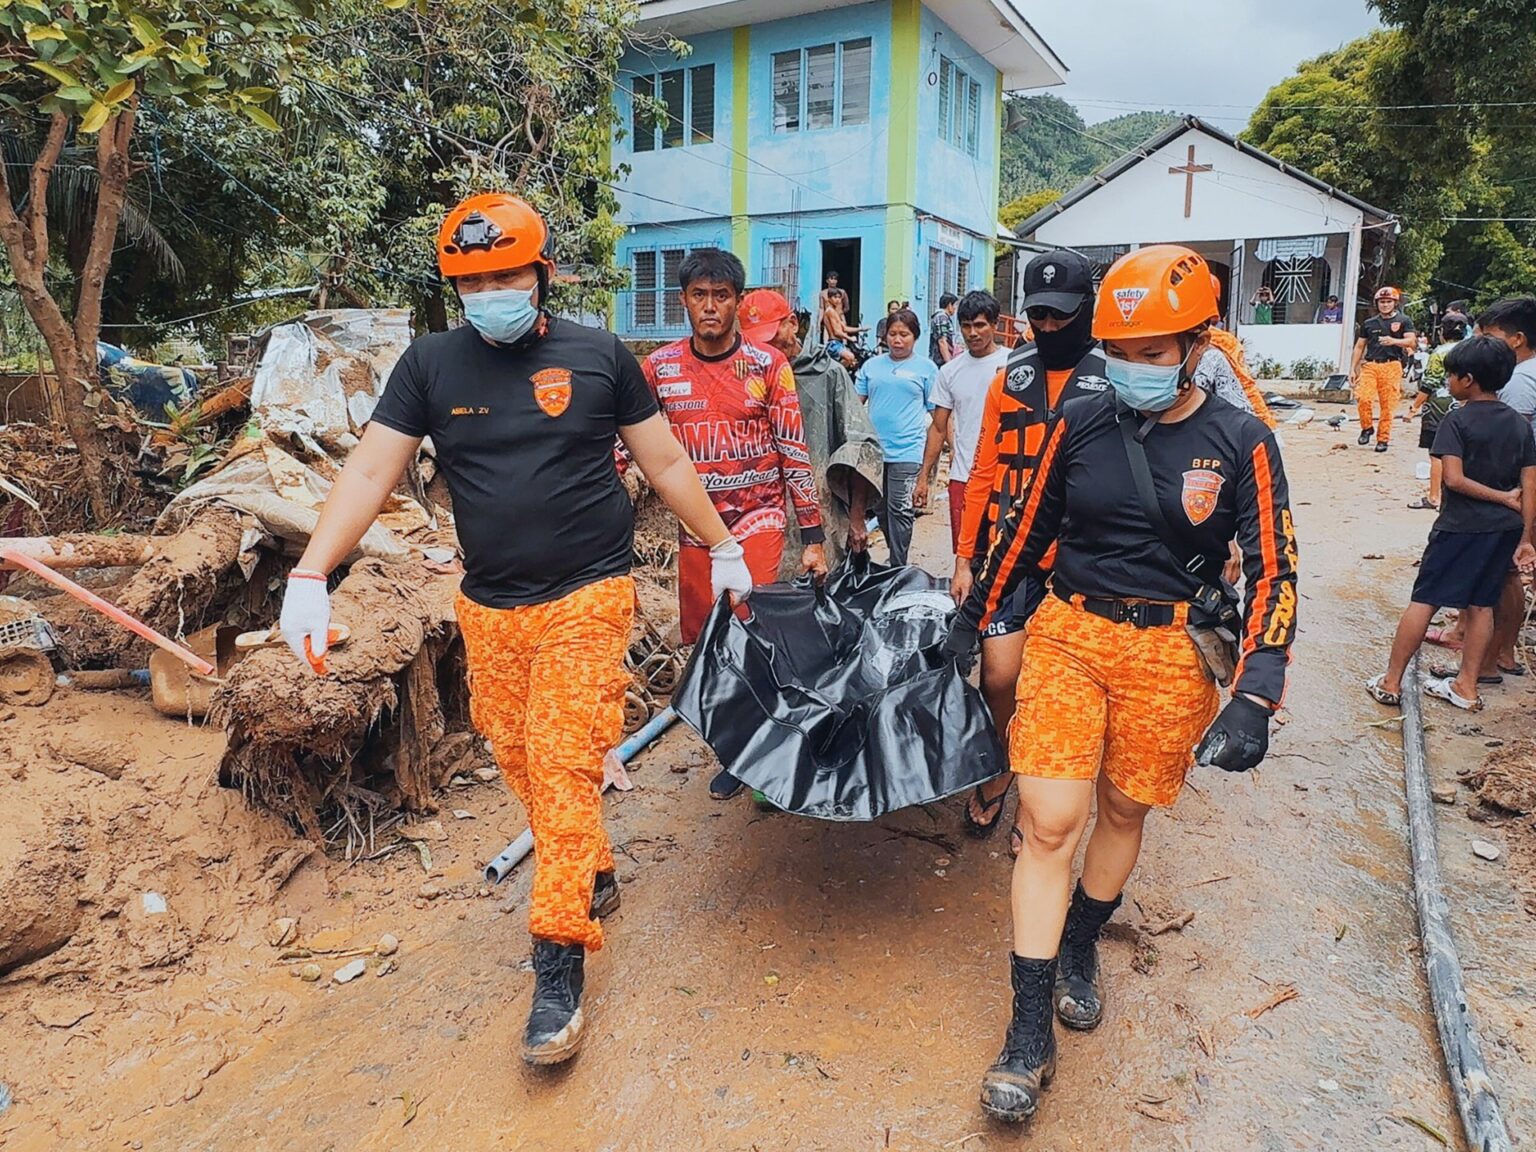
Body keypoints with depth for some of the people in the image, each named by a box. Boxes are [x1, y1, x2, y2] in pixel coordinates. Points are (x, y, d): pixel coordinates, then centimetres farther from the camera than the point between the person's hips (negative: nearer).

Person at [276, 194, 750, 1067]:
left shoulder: (599, 355, 0)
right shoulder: (431, 365, 5)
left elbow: (666, 462, 7)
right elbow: (370, 474, 1)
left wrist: (724, 547, 10)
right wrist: (311, 578, -9)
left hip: (588, 598, -3)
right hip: (490, 610, 4)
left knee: (564, 764, -8)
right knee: (521, 763, 10)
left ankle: (560, 969, 2)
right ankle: (596, 879, 35)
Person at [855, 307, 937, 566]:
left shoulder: (926, 368, 4)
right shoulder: (872, 365, 11)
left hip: (907, 452, -4)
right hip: (872, 450, 4)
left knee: (899, 510, -7)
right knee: (880, 510, 12)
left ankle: (898, 569, 1)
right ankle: (895, 556, 31)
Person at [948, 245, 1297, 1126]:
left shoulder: (1242, 444, -4)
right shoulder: (1081, 422, -1)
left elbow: (1274, 575, -6)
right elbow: (1029, 531, 9)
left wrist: (1253, 700, -16)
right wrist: (974, 619, 14)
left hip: (1169, 653, 0)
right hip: (1069, 634, 0)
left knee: (1123, 812, 14)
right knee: (1048, 821, -6)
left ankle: (1080, 950, 42)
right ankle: (1031, 1034, 7)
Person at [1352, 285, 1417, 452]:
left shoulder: (1403, 321, 7)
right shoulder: (1368, 323, 15)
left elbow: (1412, 342, -4)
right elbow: (1359, 346, 19)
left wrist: (1394, 341, -23)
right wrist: (1353, 368, 12)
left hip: (1391, 366, -2)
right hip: (1369, 365, 2)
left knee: (1387, 404, -3)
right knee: (1363, 398, -17)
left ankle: (1383, 438, 7)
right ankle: (1367, 427, 7)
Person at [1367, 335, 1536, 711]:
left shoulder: (1457, 420, -12)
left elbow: (1454, 479, -21)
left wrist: (1501, 497, -8)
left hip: (1461, 526, -6)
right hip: (1506, 529, 6)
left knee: (1423, 601, -1)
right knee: (1481, 605, 14)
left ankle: (1391, 683, 3)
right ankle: (1467, 686, 21)